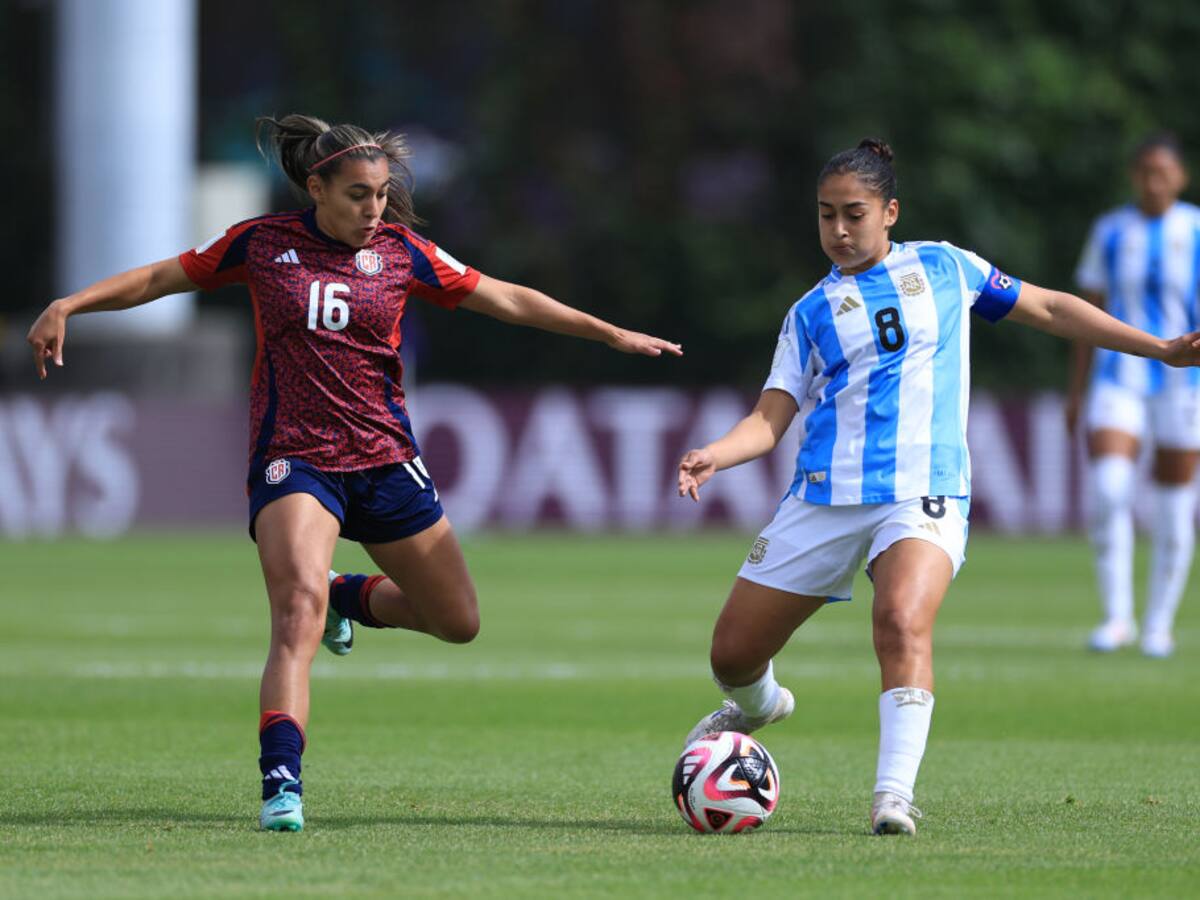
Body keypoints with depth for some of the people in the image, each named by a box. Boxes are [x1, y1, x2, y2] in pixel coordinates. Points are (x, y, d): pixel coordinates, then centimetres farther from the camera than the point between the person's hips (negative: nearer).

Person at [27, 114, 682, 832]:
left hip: (384, 461, 4)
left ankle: (349, 597, 38)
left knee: (459, 620, 10)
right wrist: (68, 306, -2)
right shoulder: (262, 244, 0)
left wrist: (610, 333, 3)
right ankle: (281, 785, -33)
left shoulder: (400, 253, 2)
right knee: (299, 608, -27)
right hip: (293, 459, -4)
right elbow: (158, 279, 8)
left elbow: (508, 301, 7)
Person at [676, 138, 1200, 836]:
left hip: (923, 493, -2)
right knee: (732, 654, 3)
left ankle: (895, 795, -33)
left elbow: (1049, 308, 21)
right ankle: (759, 705, 40)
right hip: (825, 495, 2)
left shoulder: (942, 268, 12)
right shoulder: (811, 313, 13)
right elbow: (772, 419, 5)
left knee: (903, 620, -33)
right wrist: (713, 455, -16)